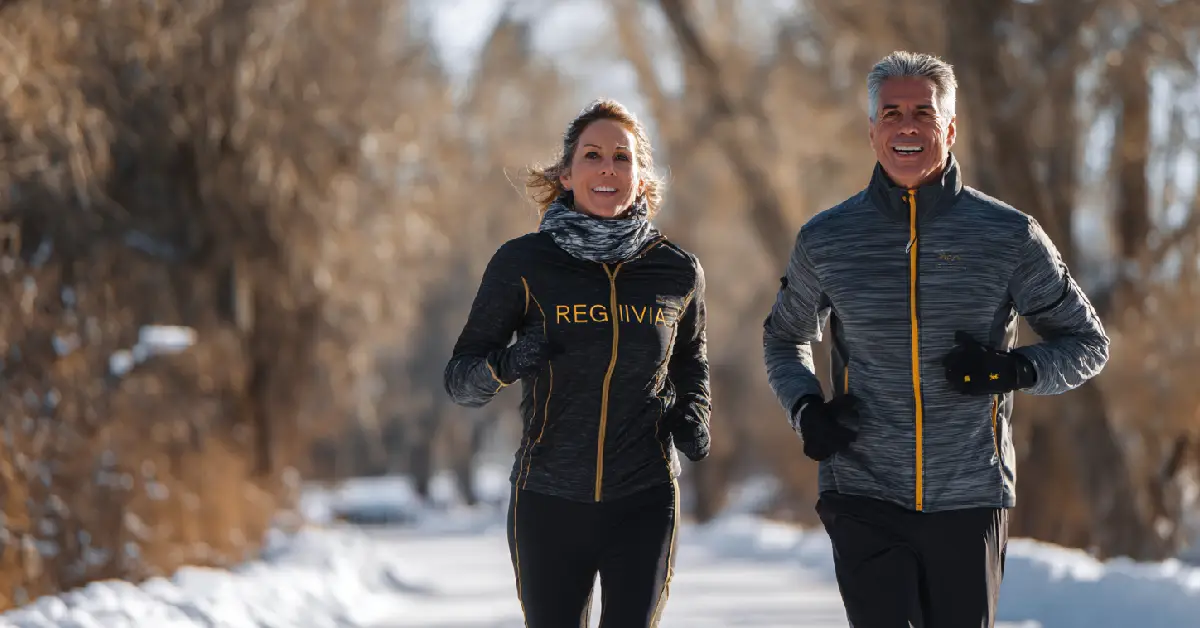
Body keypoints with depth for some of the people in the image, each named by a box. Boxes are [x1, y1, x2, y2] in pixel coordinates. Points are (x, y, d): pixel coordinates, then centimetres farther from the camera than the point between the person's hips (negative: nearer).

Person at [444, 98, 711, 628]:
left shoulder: (677, 271, 1)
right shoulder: (523, 263, -5)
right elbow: (460, 379, -2)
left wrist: (692, 412, 2)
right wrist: (505, 365, -23)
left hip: (644, 504, 1)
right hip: (549, 503, 0)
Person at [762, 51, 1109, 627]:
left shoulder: (1009, 236, 0)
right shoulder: (826, 240, 4)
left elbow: (1087, 343, 9)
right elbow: (785, 337, 22)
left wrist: (1017, 369, -11)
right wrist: (805, 409, 1)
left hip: (970, 499, 1)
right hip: (863, 498, 0)